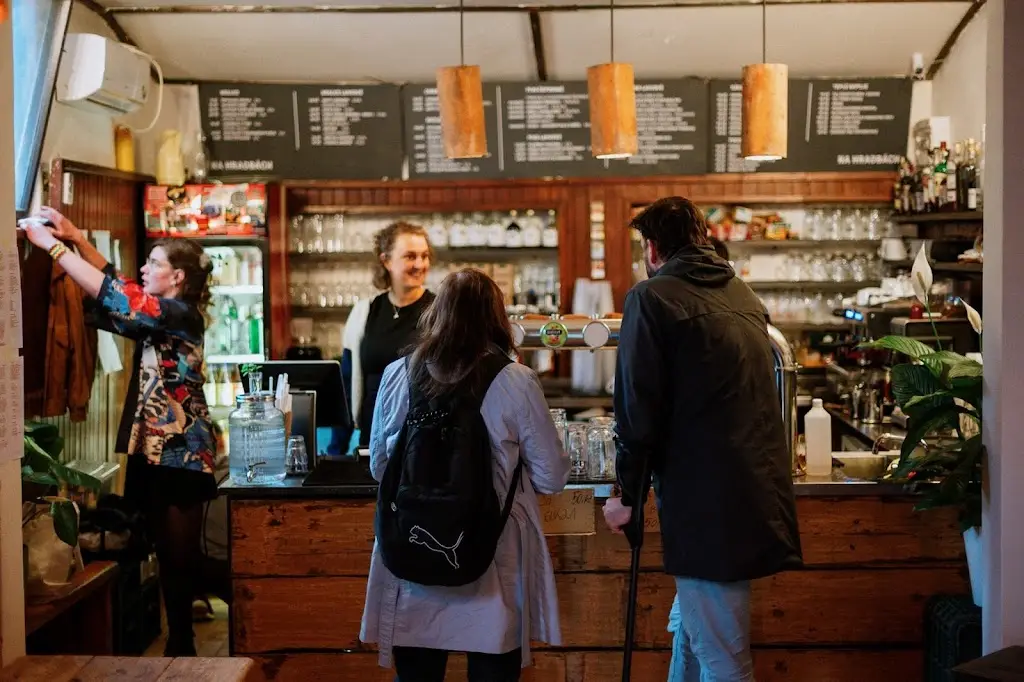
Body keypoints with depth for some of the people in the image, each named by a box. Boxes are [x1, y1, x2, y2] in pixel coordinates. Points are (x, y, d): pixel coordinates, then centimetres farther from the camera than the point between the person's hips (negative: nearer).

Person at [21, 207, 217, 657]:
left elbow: (113, 296, -20)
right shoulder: (160, 313, 13)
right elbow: (116, 283, 18)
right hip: (154, 447, 9)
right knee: (168, 552, 12)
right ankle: (179, 637, 20)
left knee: (179, 554, -2)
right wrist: (75, 237, 5)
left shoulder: (180, 313, -13)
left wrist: (53, 245, -14)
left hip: (179, 451, -9)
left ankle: (181, 646, 6)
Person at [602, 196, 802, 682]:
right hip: (759, 493, 8)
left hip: (706, 505, -8)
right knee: (693, 630, 22)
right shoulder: (744, 296, 17)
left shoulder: (653, 298, -7)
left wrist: (628, 496, -2)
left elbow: (638, 408, -12)